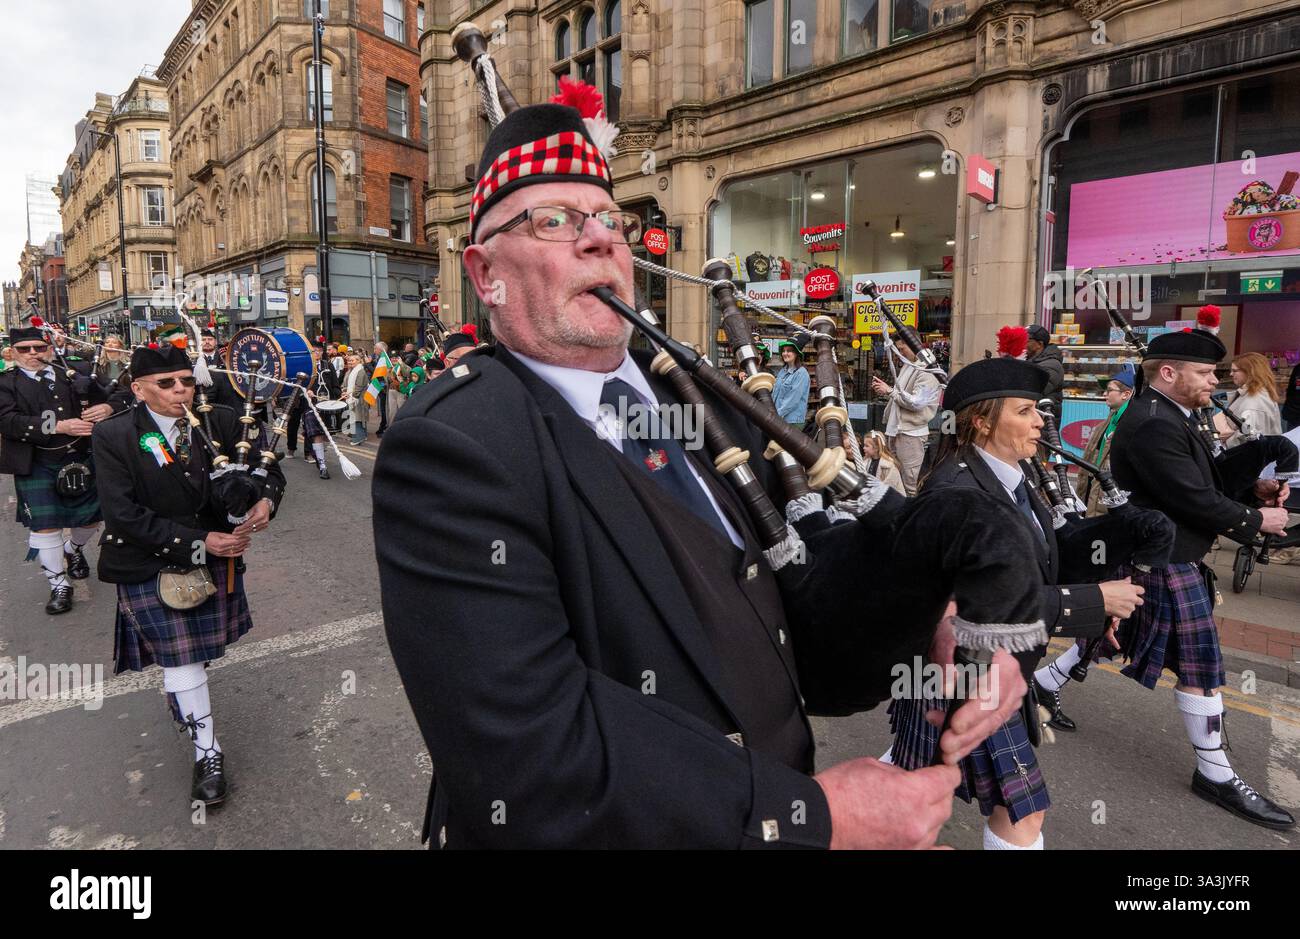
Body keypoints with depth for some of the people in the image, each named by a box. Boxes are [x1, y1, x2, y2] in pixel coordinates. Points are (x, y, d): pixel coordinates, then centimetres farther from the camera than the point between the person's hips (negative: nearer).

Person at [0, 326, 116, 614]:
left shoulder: (70, 375, 6)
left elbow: (106, 398, 8)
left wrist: (106, 408, -18)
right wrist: (60, 426, -23)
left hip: (79, 460, 3)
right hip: (35, 466, -2)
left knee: (91, 516, 11)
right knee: (44, 524, -3)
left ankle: (73, 550, 44)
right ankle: (59, 585, 11)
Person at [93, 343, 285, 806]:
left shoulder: (220, 421, -7)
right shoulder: (114, 436, -13)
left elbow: (268, 470, 3)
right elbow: (123, 515, -18)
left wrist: (265, 500, -20)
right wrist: (197, 541, -23)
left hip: (215, 556, 3)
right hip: (150, 566, -3)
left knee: (202, 645, 19)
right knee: (179, 654, -2)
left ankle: (180, 692, 52)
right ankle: (207, 753, 12)